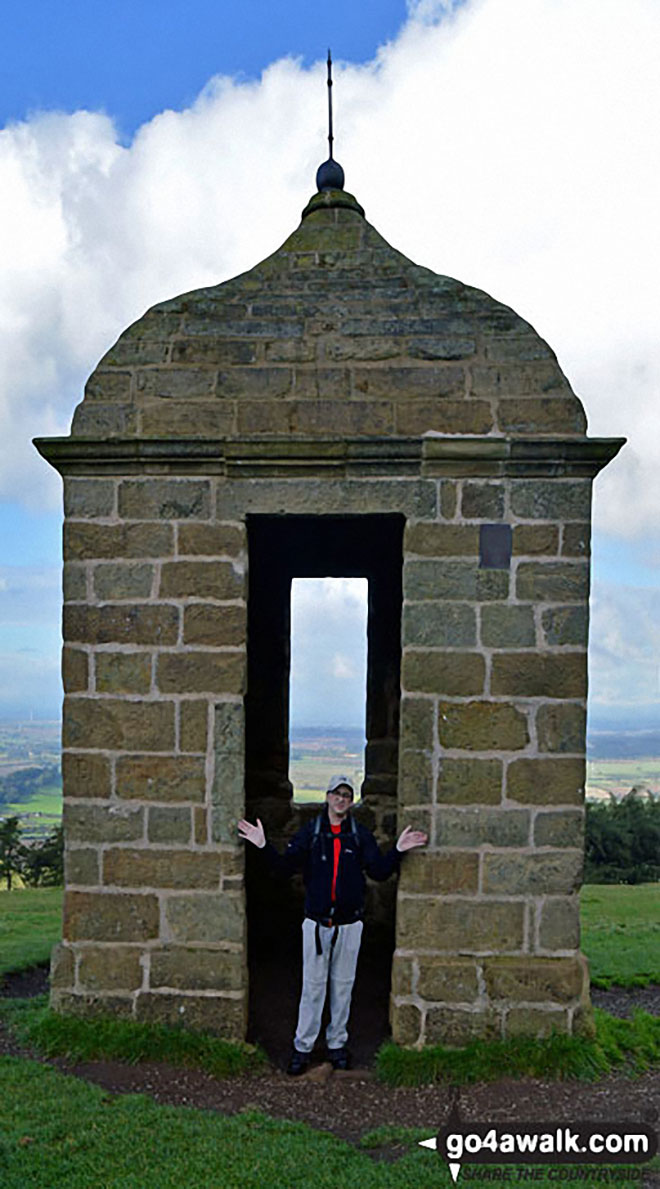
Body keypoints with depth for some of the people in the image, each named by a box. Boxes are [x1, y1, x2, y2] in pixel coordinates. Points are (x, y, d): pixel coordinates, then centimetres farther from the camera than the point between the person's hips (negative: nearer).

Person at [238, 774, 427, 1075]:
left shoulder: (360, 834, 2)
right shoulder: (310, 831, -1)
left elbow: (378, 870, -3)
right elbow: (285, 866, -5)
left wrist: (397, 851, -16)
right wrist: (264, 846, -19)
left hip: (349, 924, 1)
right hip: (316, 923, -1)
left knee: (343, 986, 12)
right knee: (313, 986, 5)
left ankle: (337, 1043, 27)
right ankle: (303, 1047, 18)